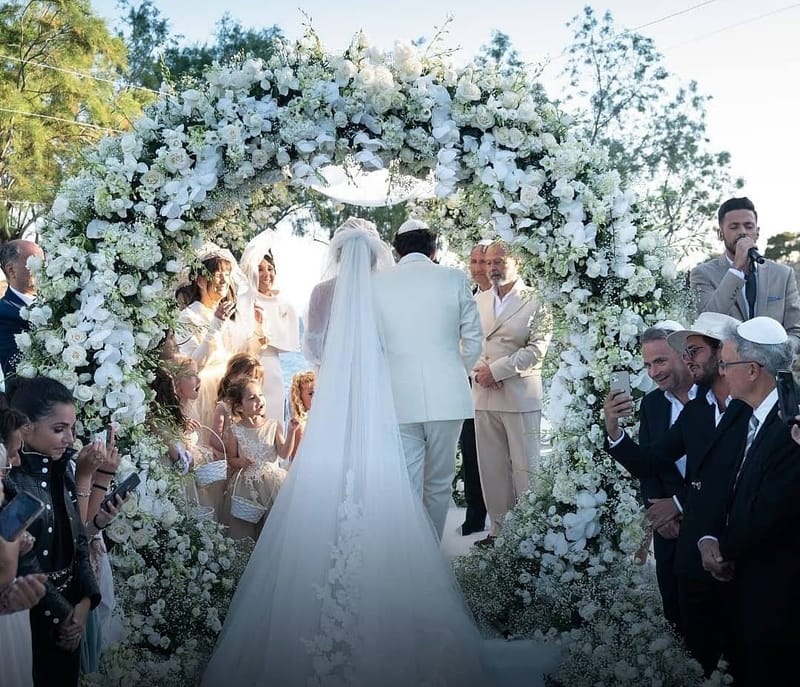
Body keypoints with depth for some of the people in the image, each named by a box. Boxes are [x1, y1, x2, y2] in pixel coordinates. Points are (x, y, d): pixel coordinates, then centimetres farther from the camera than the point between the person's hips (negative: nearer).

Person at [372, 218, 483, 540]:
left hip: (398, 400, 0)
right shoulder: (455, 279, 1)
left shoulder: (377, 283, 3)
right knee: (439, 485, 13)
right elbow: (473, 343, 5)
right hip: (446, 397, 0)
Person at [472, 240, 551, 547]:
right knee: (492, 468, 7)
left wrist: (495, 370, -11)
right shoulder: (479, 300, 15)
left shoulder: (534, 301, -2)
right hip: (484, 394, 5)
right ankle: (499, 529, 14)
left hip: (520, 395, -5)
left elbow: (537, 348, -9)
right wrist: (479, 370, -6)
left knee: (525, 468, -2)